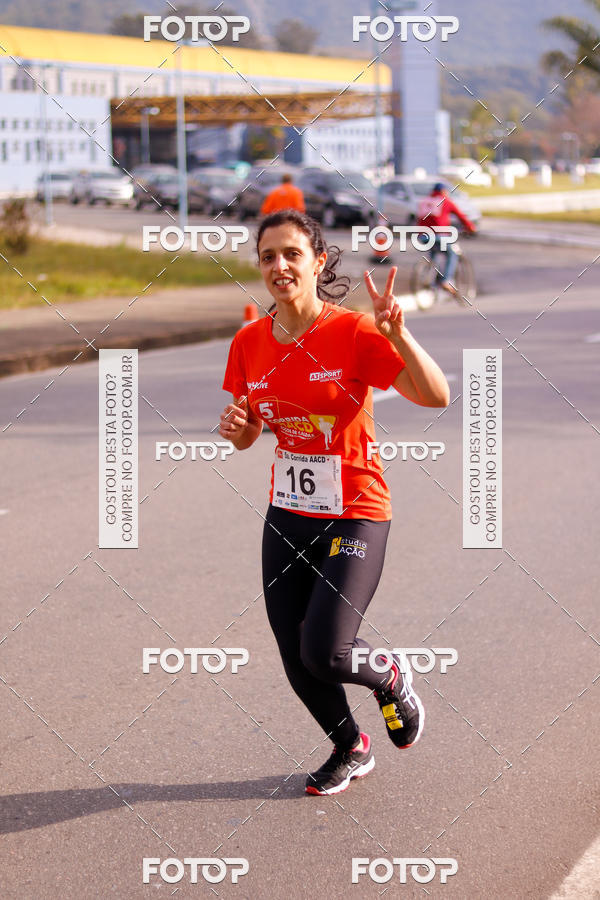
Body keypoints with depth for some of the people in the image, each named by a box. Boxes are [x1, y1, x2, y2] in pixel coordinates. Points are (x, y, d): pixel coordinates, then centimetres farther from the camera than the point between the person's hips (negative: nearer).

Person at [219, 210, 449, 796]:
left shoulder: (353, 332, -15)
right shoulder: (249, 343, 0)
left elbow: (436, 397, -23)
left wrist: (397, 333, -36)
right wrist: (236, 429, -10)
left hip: (354, 515, -5)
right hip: (286, 515, 5)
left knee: (324, 653, -16)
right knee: (294, 658, 10)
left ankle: (390, 678, 20)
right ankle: (351, 750, 37)